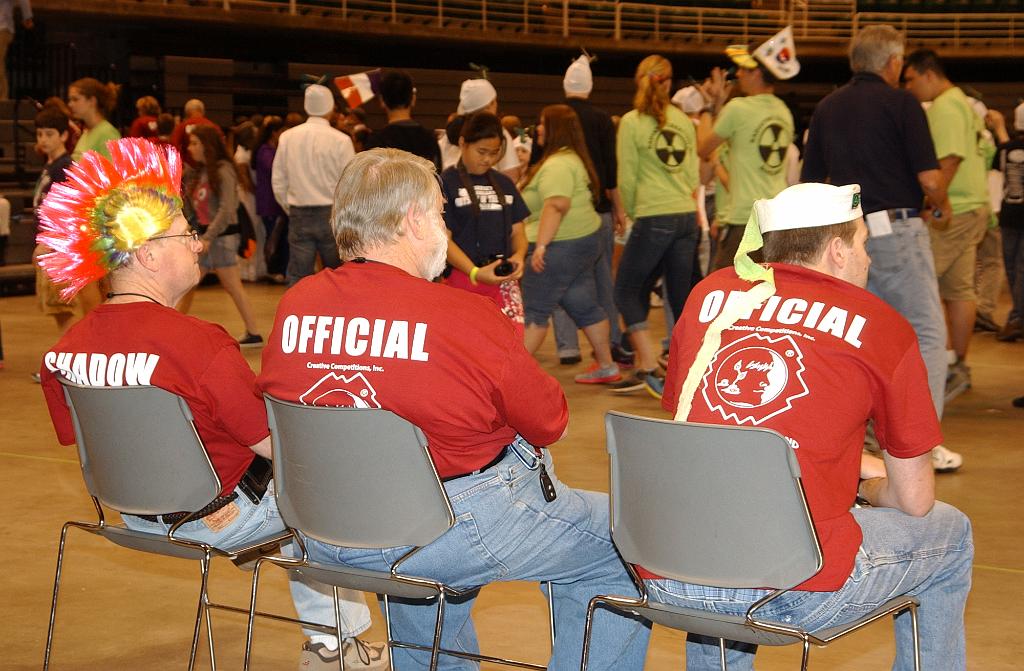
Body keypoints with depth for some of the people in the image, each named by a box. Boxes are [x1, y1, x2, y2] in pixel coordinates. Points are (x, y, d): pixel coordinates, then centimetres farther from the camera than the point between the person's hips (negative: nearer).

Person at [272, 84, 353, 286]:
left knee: (297, 277, 4)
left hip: (299, 216, 3)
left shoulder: (287, 137, 2)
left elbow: (278, 182, 7)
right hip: (332, 214, -3)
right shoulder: (340, 140, -9)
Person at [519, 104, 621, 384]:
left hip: (562, 246, -11)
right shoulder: (572, 159, 16)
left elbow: (557, 205, -29)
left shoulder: (556, 165, -18)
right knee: (584, 306, 14)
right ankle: (607, 366, 19)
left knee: (533, 310, -7)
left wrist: (540, 246, -31)